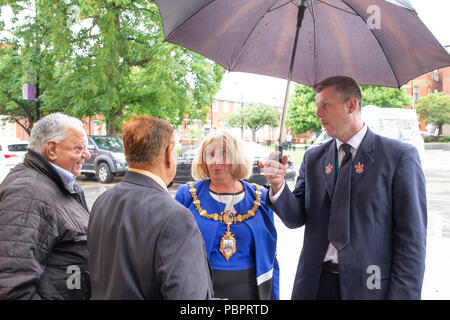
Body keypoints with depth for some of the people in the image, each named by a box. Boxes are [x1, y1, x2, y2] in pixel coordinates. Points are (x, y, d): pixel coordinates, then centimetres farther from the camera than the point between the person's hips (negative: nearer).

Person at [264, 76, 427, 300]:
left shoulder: (399, 156, -6)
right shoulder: (313, 158, 8)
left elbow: (412, 238, -8)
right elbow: (296, 218, 5)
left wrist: (402, 294, -12)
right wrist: (278, 185, -12)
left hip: (369, 286, -3)